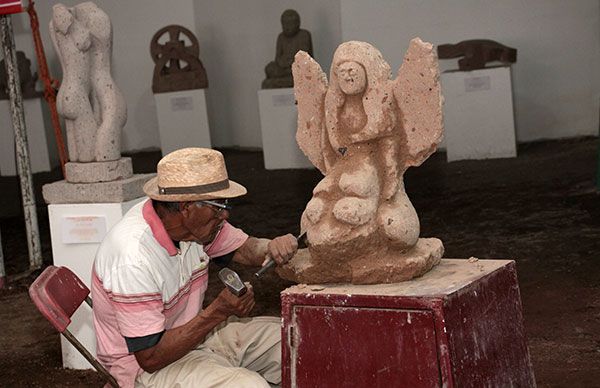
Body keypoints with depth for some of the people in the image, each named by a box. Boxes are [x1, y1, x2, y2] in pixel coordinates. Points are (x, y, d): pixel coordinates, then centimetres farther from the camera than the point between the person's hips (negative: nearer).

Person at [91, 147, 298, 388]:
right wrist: (218, 312, -30)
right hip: (148, 368, -8)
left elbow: (244, 248, 10)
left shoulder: (195, 222, -8)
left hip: (195, 334, 9)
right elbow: (151, 357, -27)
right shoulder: (134, 259, -31)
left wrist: (272, 248, -14)